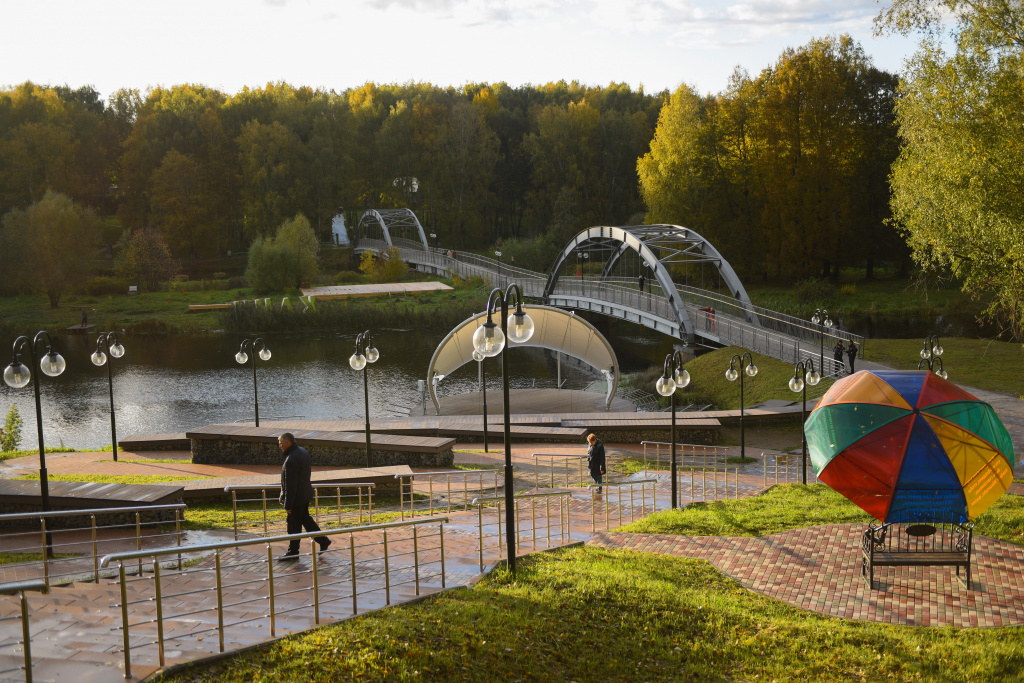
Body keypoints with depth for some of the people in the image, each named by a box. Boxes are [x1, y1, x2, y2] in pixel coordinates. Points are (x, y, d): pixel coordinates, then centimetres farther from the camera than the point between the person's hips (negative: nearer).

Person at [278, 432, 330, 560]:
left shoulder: (291, 461, -28)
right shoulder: (304, 451, 2)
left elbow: (290, 485, -26)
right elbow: (309, 471, 15)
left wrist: (288, 505, -19)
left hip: (296, 498, -9)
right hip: (306, 494, 9)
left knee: (294, 526, 5)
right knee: (305, 519, 24)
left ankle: (293, 552, 18)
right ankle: (323, 541, 27)